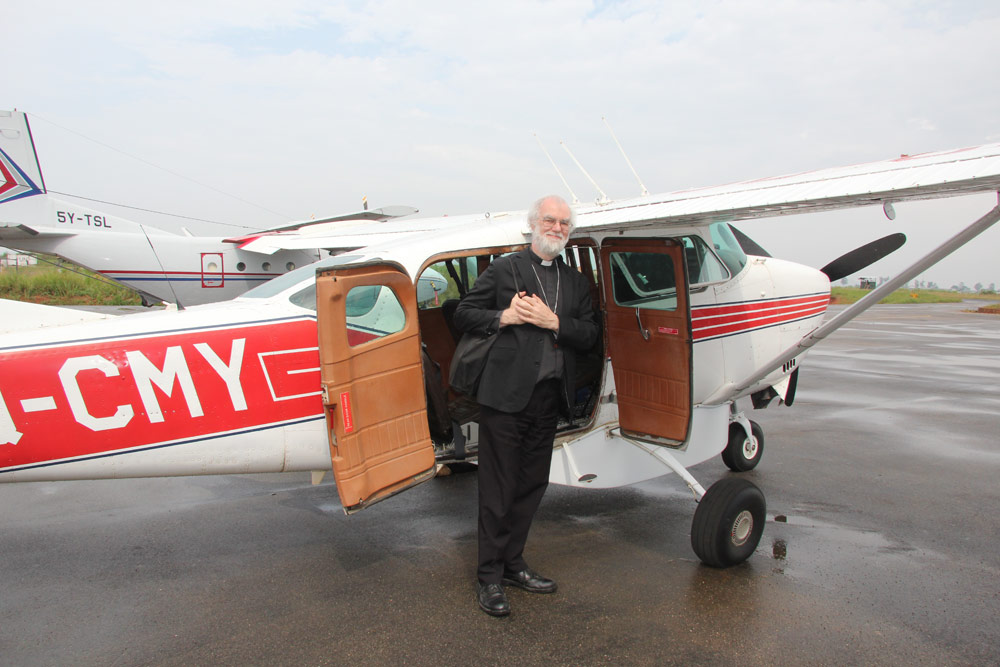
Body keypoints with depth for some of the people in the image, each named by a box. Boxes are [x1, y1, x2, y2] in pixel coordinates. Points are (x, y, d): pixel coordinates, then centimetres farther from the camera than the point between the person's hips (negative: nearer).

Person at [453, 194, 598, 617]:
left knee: (532, 485, 14)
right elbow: (464, 316, 2)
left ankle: (512, 564, 30)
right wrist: (504, 317, -14)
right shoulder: (504, 270, 3)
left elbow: (589, 336, 8)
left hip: (549, 400, 5)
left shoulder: (575, 282, 16)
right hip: (506, 395, -5)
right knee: (497, 490, 1)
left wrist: (554, 322, -9)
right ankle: (489, 578, 14)